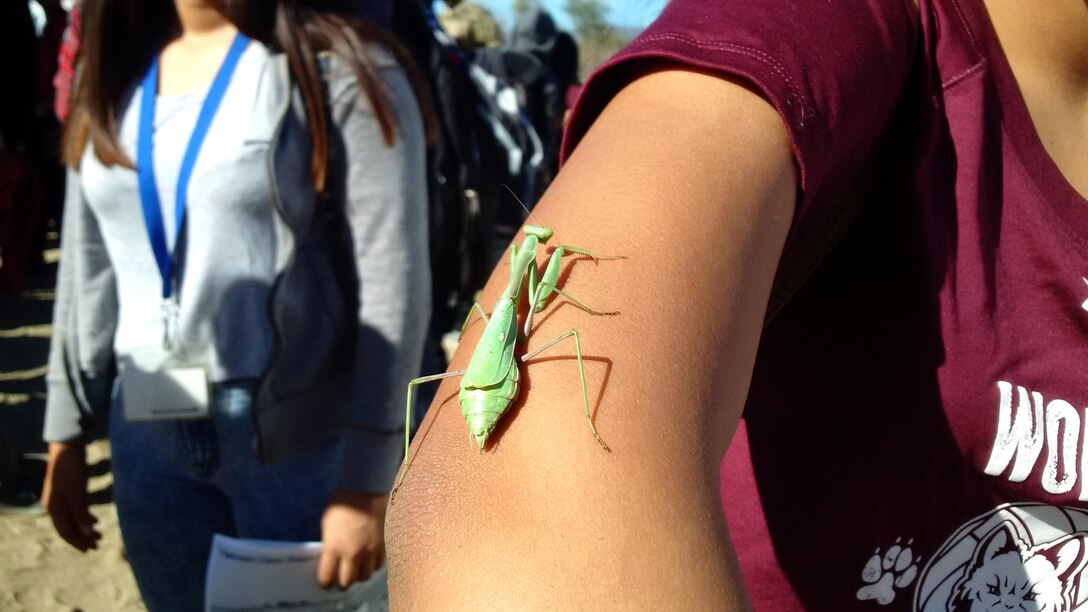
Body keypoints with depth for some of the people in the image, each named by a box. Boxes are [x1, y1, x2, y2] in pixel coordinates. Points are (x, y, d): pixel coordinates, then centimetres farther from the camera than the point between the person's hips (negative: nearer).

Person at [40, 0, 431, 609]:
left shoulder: (340, 66, -10)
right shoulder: (112, 70, 8)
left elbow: (393, 284, -14)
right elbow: (88, 269, 13)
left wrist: (368, 482, -16)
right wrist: (67, 436, 13)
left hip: (300, 438, -5)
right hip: (149, 436, 5)